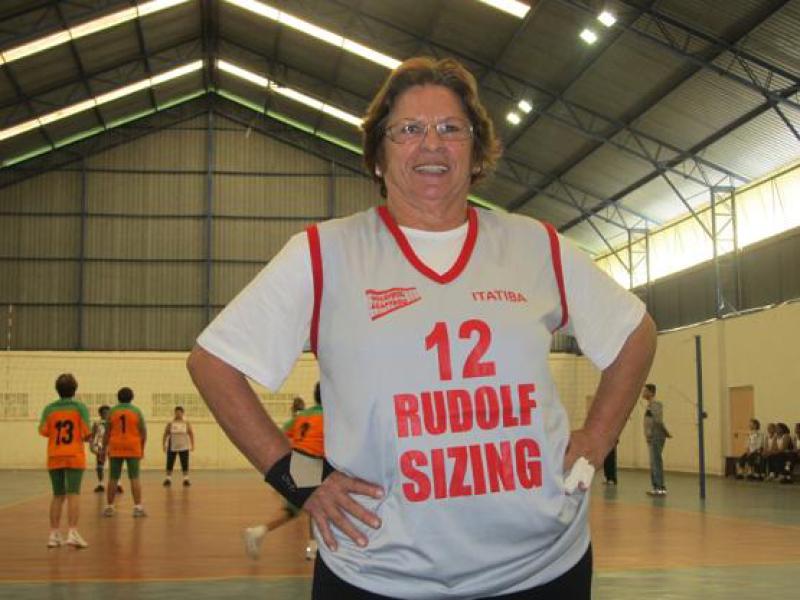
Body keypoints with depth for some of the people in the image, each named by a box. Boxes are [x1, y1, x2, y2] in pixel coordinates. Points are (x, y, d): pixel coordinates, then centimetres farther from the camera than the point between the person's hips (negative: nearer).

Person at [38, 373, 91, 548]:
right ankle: (72, 533, -16)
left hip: (54, 457, 3)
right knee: (73, 495, -6)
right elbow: (86, 433, -11)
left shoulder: (49, 408, 3)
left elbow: (43, 431, -6)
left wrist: (56, 433, 14)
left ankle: (54, 534, 13)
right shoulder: (80, 407, -3)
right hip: (74, 456, -3)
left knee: (57, 496, 12)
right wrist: (86, 438, 12)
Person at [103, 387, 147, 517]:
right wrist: (142, 448, 9)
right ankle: (138, 507, -4)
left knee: (113, 478, 8)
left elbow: (107, 432, 2)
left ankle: (109, 507, 13)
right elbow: (143, 432, 0)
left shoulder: (112, 411, 2)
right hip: (133, 449, -1)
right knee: (134, 478, 0)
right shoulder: (137, 411, 1)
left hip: (116, 449, 1)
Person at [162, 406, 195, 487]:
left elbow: (191, 434, 4)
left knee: (185, 464, 1)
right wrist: (164, 445, -2)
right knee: (169, 464, 2)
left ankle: (186, 479, 9)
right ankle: (168, 479, 10)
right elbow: (165, 434, 3)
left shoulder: (187, 423, 1)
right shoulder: (170, 423, 0)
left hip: (183, 447, 0)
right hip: (172, 447, 0)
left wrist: (192, 445, -2)